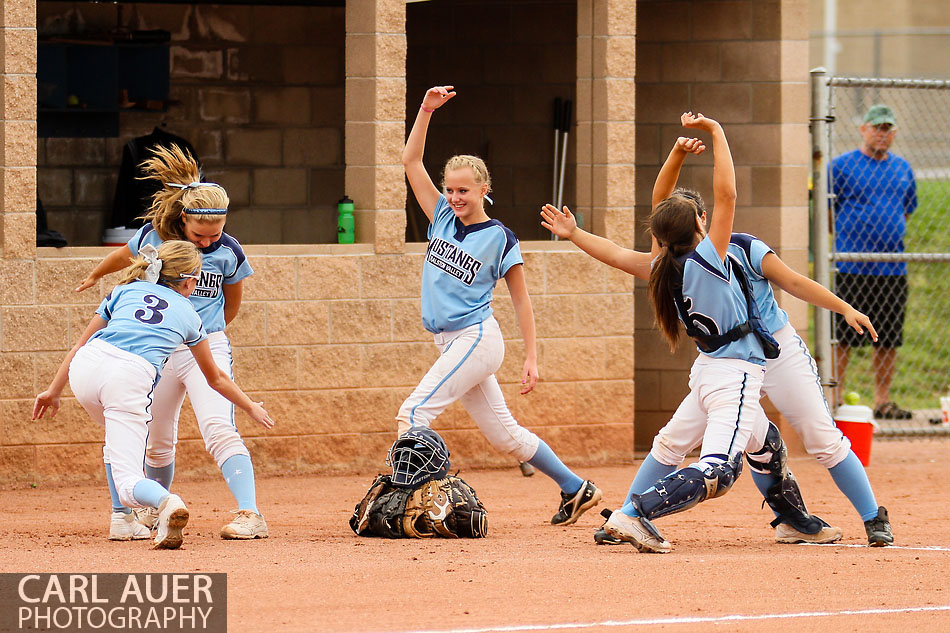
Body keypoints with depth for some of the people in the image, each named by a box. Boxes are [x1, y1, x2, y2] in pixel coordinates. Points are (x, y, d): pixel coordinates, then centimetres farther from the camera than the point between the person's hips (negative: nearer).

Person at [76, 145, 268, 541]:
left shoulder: (229, 253, -10)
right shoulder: (153, 237, -7)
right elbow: (124, 256, 17)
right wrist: (95, 276, 35)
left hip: (207, 348, -3)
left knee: (218, 429, -23)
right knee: (157, 440, 13)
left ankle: (250, 514, -30)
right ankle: (156, 510, 37)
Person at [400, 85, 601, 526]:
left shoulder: (500, 239, -7)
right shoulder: (443, 217, 8)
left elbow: (520, 299, -3)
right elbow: (411, 161, 7)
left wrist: (531, 357, -6)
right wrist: (426, 110, -3)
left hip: (477, 338, -7)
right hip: (450, 342, 7)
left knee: (414, 412, -18)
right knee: (503, 434, 12)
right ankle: (576, 490, 24)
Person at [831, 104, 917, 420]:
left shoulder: (902, 168, 14)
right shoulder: (842, 165, -1)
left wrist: (889, 237, 12)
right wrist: (847, 239, -1)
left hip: (892, 267, 5)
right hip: (851, 268, -5)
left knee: (889, 339, 7)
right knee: (843, 335, -4)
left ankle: (883, 401, 15)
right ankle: (835, 400, 2)